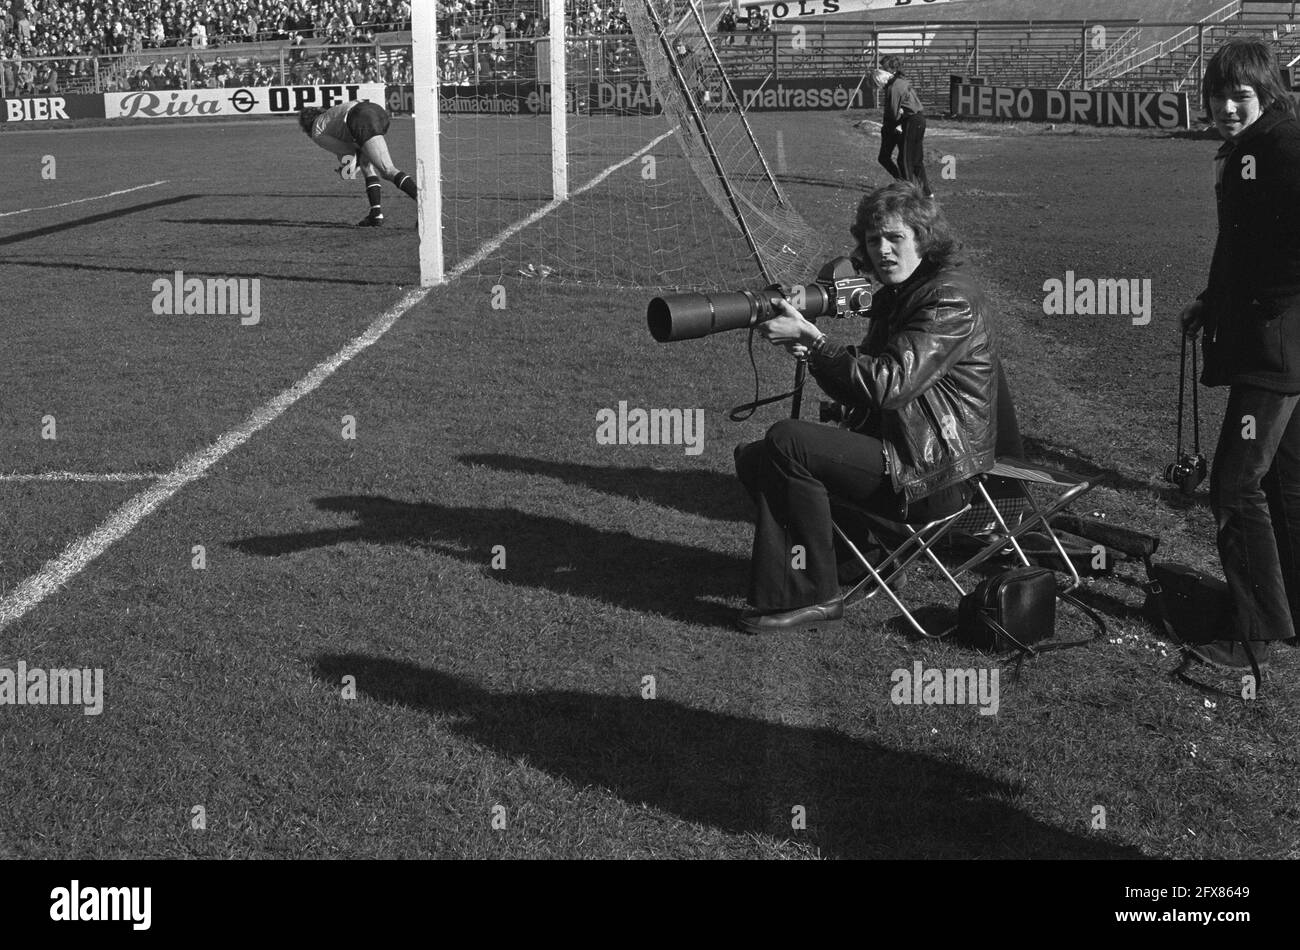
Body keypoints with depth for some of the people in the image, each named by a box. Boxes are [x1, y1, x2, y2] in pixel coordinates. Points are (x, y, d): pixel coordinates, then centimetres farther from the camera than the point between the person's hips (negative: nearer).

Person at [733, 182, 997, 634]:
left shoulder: (952, 300, -14)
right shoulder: (892, 297, 16)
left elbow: (887, 386, -25)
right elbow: (859, 392, 16)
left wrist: (812, 339, -22)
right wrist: (812, 353, -3)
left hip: (933, 476, -10)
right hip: (891, 449, 10)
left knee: (787, 441, -23)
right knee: (753, 459, 2)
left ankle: (815, 595, -15)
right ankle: (779, 594, -4)